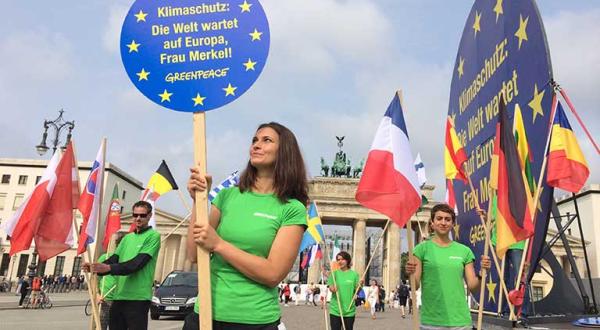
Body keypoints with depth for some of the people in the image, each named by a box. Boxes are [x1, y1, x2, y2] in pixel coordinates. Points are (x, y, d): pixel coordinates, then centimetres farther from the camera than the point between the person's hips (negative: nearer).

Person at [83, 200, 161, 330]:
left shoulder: (153, 236, -5)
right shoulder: (127, 238, 18)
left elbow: (137, 263, -16)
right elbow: (114, 259, 8)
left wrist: (108, 268, -25)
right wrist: (95, 267, -12)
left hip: (138, 297, -7)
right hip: (119, 296, 7)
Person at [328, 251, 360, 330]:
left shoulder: (354, 274, 1)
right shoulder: (334, 273, 1)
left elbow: (357, 290, 3)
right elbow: (330, 287, -4)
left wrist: (359, 286, -18)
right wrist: (332, 288, -26)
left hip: (349, 310, 0)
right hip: (335, 310, 0)